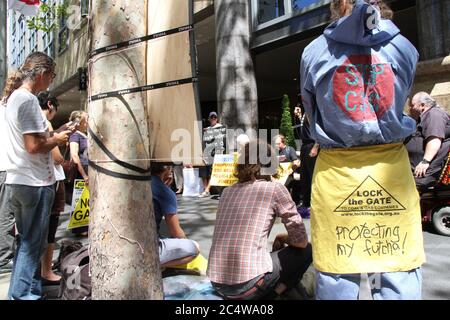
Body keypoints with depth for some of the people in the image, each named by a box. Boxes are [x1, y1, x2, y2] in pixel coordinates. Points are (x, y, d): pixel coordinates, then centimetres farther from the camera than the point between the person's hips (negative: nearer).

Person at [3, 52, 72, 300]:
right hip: (34, 182, -10)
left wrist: (56, 133, 11)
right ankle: (25, 294, 13)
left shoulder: (14, 97, 14)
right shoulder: (28, 100, -16)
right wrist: (57, 139, -7)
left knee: (25, 241, 18)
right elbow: (34, 145, -22)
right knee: (32, 244, 2)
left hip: (18, 181, 10)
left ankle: (18, 291, 29)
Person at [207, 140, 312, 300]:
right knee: (306, 250, 16)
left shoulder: (227, 191, 11)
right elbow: (301, 241, 0)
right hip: (249, 285, -6)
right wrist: (281, 238, 21)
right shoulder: (275, 189, -3)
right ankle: (269, 295, 6)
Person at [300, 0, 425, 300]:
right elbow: (399, 107, 16)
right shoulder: (405, 48, 4)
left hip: (335, 170, -1)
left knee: (336, 270, 9)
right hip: (391, 168, 1)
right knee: (399, 268, 12)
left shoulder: (314, 52, 0)